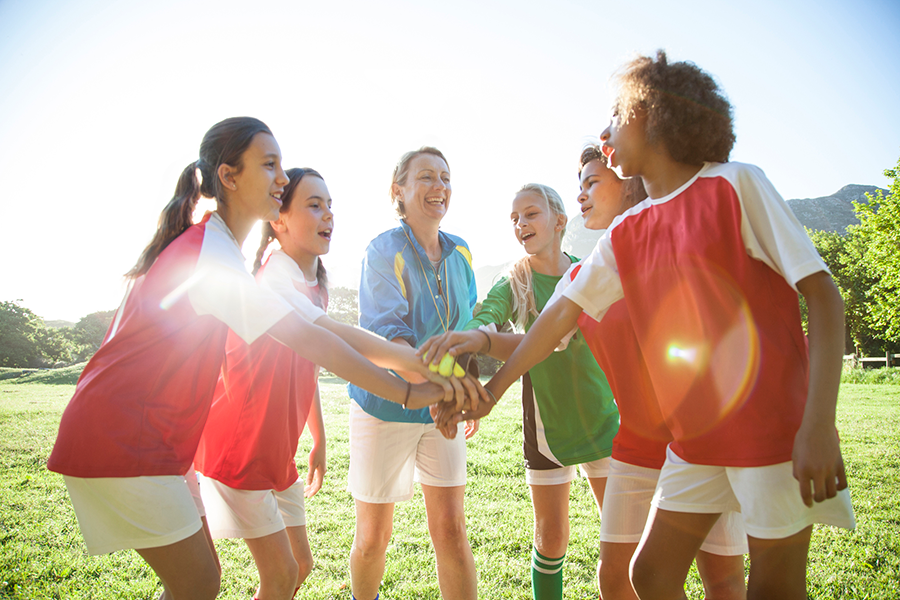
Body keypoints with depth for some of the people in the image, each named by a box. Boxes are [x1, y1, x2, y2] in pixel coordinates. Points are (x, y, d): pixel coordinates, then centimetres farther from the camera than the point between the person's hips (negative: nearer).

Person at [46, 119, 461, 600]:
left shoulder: (205, 244, 12)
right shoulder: (210, 251, -20)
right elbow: (310, 341, -25)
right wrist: (407, 394, -22)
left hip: (150, 439, 10)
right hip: (121, 440, -9)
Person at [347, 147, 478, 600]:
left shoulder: (460, 253, 3)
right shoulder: (384, 251, -13)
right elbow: (385, 332, -24)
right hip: (384, 400, -3)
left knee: (451, 529, 0)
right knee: (373, 537, 9)